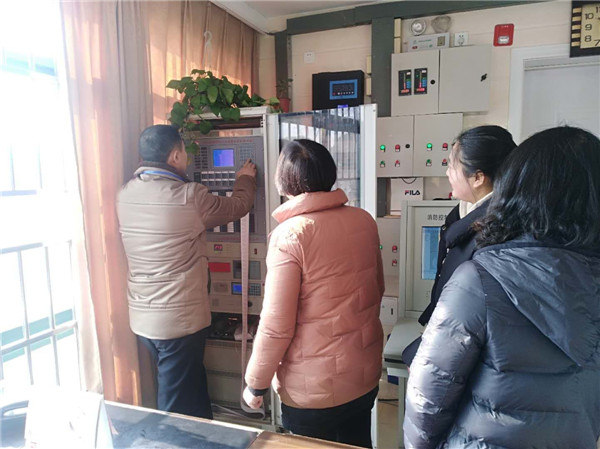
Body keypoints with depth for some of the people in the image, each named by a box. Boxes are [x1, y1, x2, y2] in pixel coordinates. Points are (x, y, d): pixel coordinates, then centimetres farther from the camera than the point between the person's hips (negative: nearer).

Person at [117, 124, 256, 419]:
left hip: (142, 317, 7)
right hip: (180, 319, -7)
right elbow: (238, 206, -2)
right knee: (176, 408, 9)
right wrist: (245, 179, 18)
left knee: (191, 386, 24)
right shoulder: (189, 197, -17)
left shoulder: (125, 195, -1)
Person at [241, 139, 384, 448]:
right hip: (365, 375, 6)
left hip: (314, 388, -5)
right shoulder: (364, 220, -4)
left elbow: (276, 325, -20)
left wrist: (255, 383, -5)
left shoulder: (290, 234, -22)